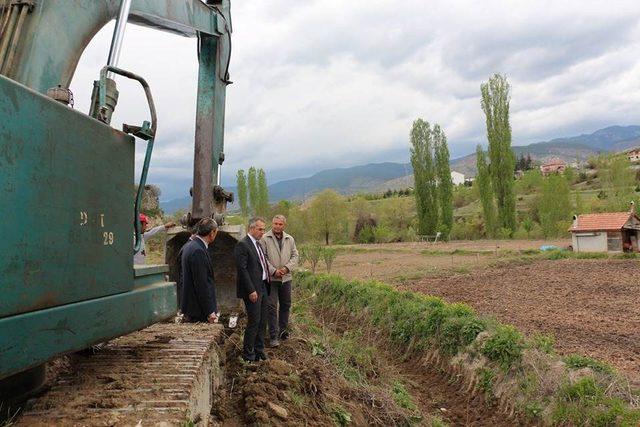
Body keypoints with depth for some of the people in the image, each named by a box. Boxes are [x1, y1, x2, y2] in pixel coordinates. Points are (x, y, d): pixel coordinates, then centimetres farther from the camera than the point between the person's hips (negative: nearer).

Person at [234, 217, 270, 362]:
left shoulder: (258, 244, 15)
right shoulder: (242, 245, -13)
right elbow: (242, 269, -19)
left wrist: (266, 285, 11)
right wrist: (251, 290, -20)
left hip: (263, 288, 9)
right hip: (253, 290, -9)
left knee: (262, 321, 14)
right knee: (254, 321, -3)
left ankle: (259, 350, 26)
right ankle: (248, 354, 10)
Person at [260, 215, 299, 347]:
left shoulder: (290, 239, 8)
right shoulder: (265, 239, -5)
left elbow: (295, 256, 7)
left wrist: (287, 268, -10)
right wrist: (273, 271, -16)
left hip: (286, 277, 5)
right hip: (271, 278, -4)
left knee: (286, 305, 14)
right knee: (271, 307, -3)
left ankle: (283, 330, 30)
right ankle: (273, 336, 2)